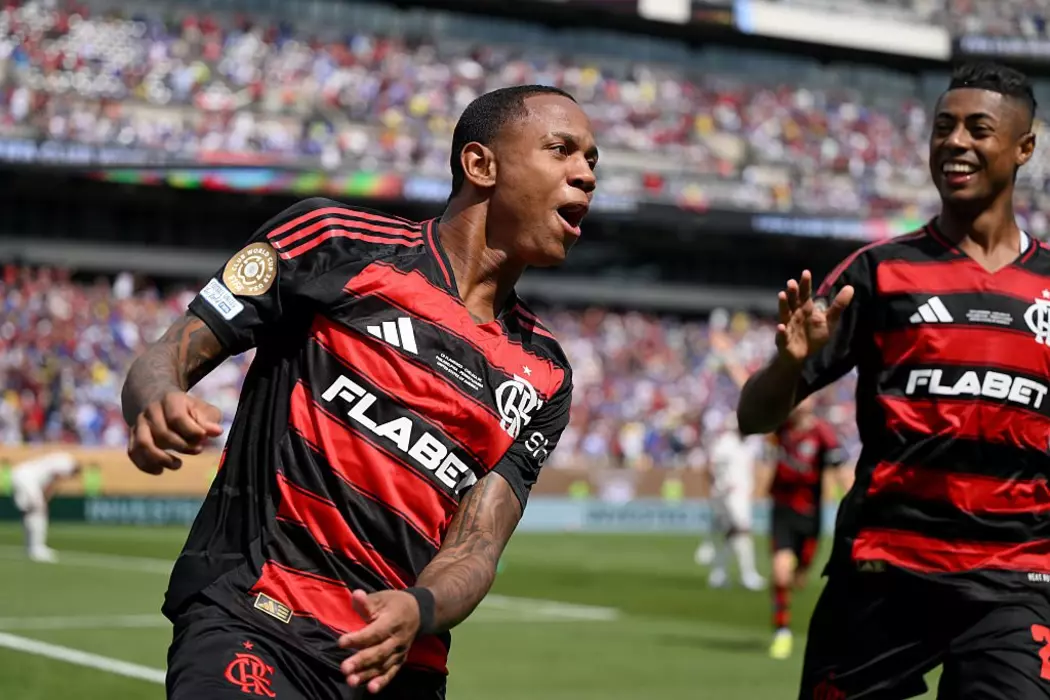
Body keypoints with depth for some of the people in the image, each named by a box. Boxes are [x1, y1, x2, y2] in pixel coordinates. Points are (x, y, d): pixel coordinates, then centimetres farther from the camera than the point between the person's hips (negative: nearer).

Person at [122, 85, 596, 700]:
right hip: (251, 621, -6)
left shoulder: (543, 377, 12)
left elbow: (474, 550, 2)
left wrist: (418, 610, -20)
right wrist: (159, 408, -20)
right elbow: (169, 358, 3)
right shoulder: (337, 239, 3)